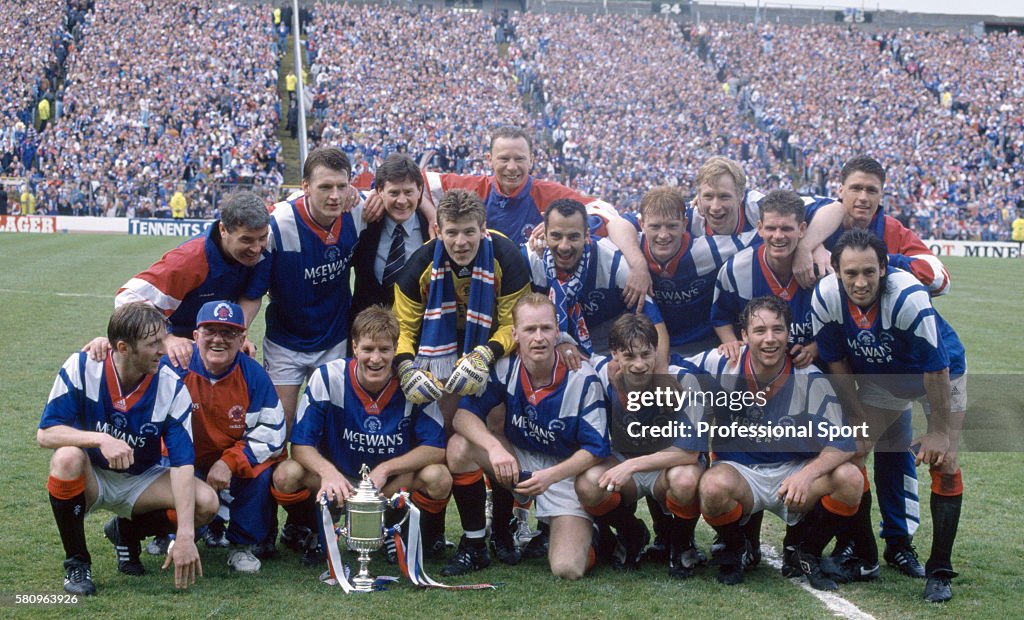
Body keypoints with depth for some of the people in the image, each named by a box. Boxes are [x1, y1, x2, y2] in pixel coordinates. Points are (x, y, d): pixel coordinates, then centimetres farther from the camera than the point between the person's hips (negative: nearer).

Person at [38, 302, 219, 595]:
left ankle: (127, 532, 8)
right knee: (67, 458, -36)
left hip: (140, 482, 2)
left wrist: (185, 535, -30)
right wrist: (101, 439, -39)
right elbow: (45, 433, -21)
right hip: (90, 478, -2)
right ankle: (76, 563, -14)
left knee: (206, 502, -23)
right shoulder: (81, 367, -19)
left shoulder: (171, 387, -18)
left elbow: (182, 463, -21)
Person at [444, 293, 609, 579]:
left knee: (568, 569, -23)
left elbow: (596, 448, -17)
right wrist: (494, 448, -35)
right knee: (459, 447, -25)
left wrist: (550, 476, -31)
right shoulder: (504, 368, -11)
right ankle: (474, 545, -8)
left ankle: (584, 533, 17)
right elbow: (464, 414, -16)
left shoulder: (583, 380, -20)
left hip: (567, 471, -3)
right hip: (518, 460, 4)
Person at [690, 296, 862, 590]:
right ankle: (736, 552, -1)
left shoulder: (810, 379, -13)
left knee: (850, 479, -27)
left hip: (793, 471, 1)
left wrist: (808, 474, -33)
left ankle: (803, 553, 2)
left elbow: (842, 442, -14)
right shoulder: (722, 365, -11)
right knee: (715, 486, -37)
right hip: (738, 471, -1)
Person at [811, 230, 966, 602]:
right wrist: (860, 421, -7)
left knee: (944, 463, -14)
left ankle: (939, 572, -2)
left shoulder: (908, 296, -37)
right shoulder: (826, 297, -25)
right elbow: (837, 363, -9)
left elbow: (935, 367, -28)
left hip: (942, 376, -4)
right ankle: (863, 558, 10)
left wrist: (938, 431, -22)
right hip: (880, 379, 4)